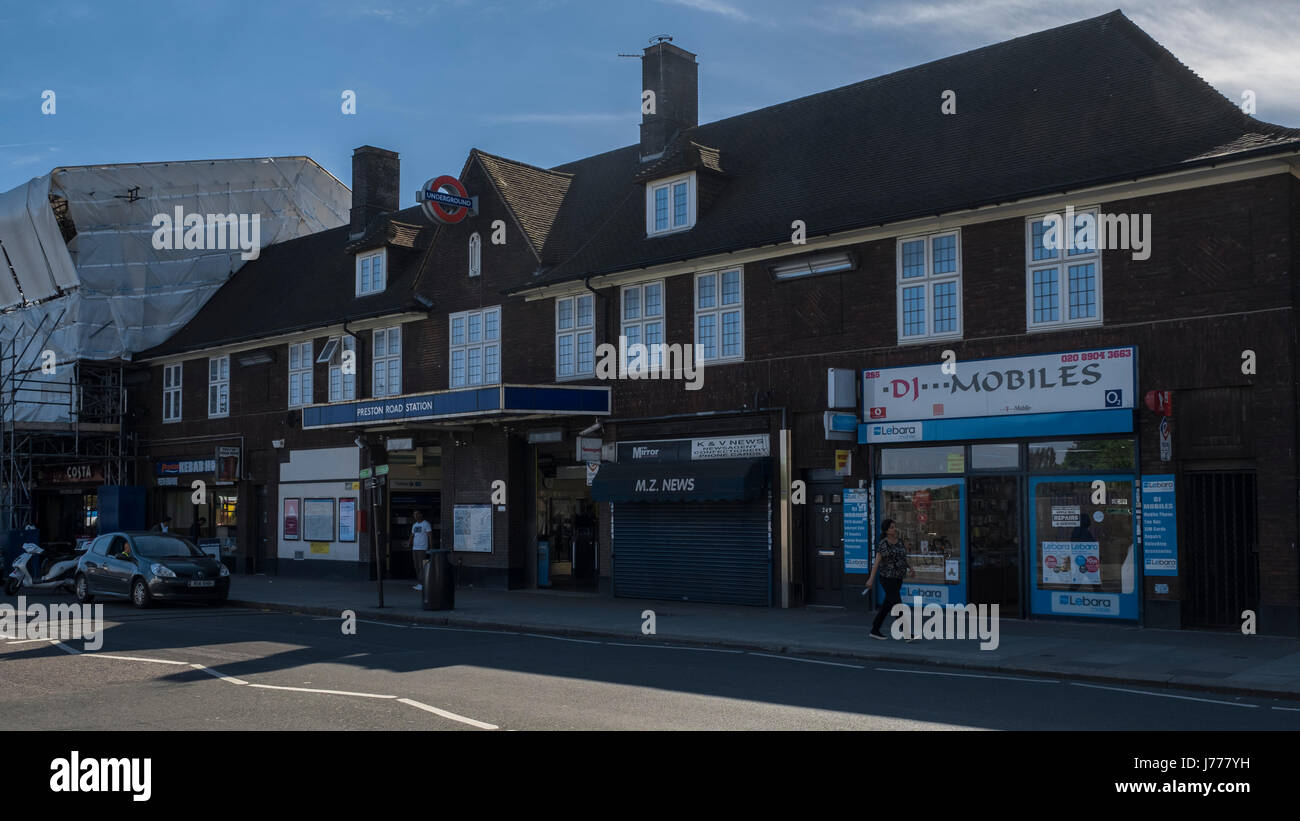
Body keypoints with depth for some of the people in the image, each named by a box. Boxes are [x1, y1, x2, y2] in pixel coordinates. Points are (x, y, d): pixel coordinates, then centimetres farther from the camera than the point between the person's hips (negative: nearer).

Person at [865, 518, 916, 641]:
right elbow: (877, 561, -17)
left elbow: (903, 558, 18)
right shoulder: (883, 544, -13)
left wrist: (911, 569, 2)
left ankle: (875, 630, 23)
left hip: (898, 579, 8)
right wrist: (871, 579, -23)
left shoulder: (900, 541, 9)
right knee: (897, 605, -12)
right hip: (887, 579, -8)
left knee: (887, 605, 12)